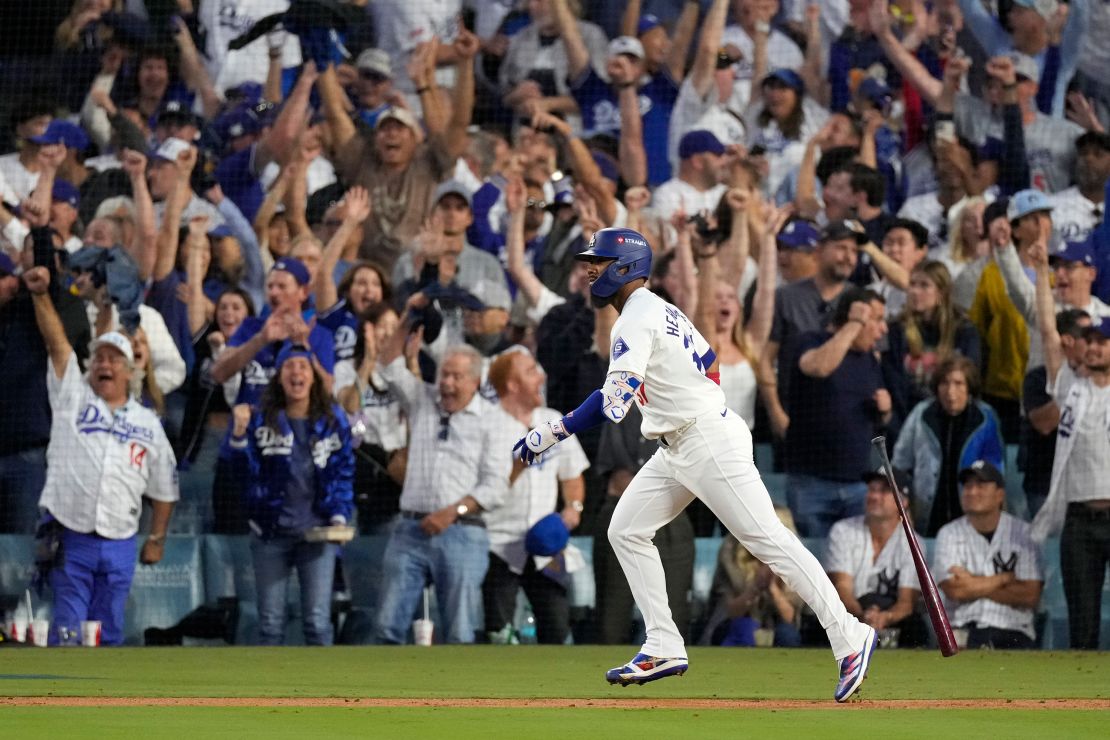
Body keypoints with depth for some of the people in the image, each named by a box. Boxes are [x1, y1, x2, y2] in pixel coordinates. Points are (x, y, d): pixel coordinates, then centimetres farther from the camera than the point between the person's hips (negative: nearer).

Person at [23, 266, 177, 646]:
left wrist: (157, 539, 11)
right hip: (69, 539, -2)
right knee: (67, 633, -8)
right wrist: (41, 296, -20)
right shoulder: (72, 397, 6)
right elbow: (56, 343, -7)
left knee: (109, 635, 5)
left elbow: (163, 489, 16)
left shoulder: (147, 423, 12)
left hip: (119, 545, 2)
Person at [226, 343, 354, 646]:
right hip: (271, 532, 0)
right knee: (270, 622, 4)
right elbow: (245, 471, -4)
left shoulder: (333, 420, 4)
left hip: (317, 531, 0)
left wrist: (340, 515, -3)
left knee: (317, 620, -5)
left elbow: (344, 471, 9)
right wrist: (239, 435, -18)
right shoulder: (261, 420, 2)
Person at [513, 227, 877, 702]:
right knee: (626, 530, 8)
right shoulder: (661, 311, 16)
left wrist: (551, 433, -28)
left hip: (710, 444, -11)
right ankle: (664, 649, 6)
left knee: (768, 539, -10)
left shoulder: (636, 319, -16)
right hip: (677, 449, 11)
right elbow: (708, 360, 24)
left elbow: (613, 402, -28)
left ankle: (849, 639, -9)